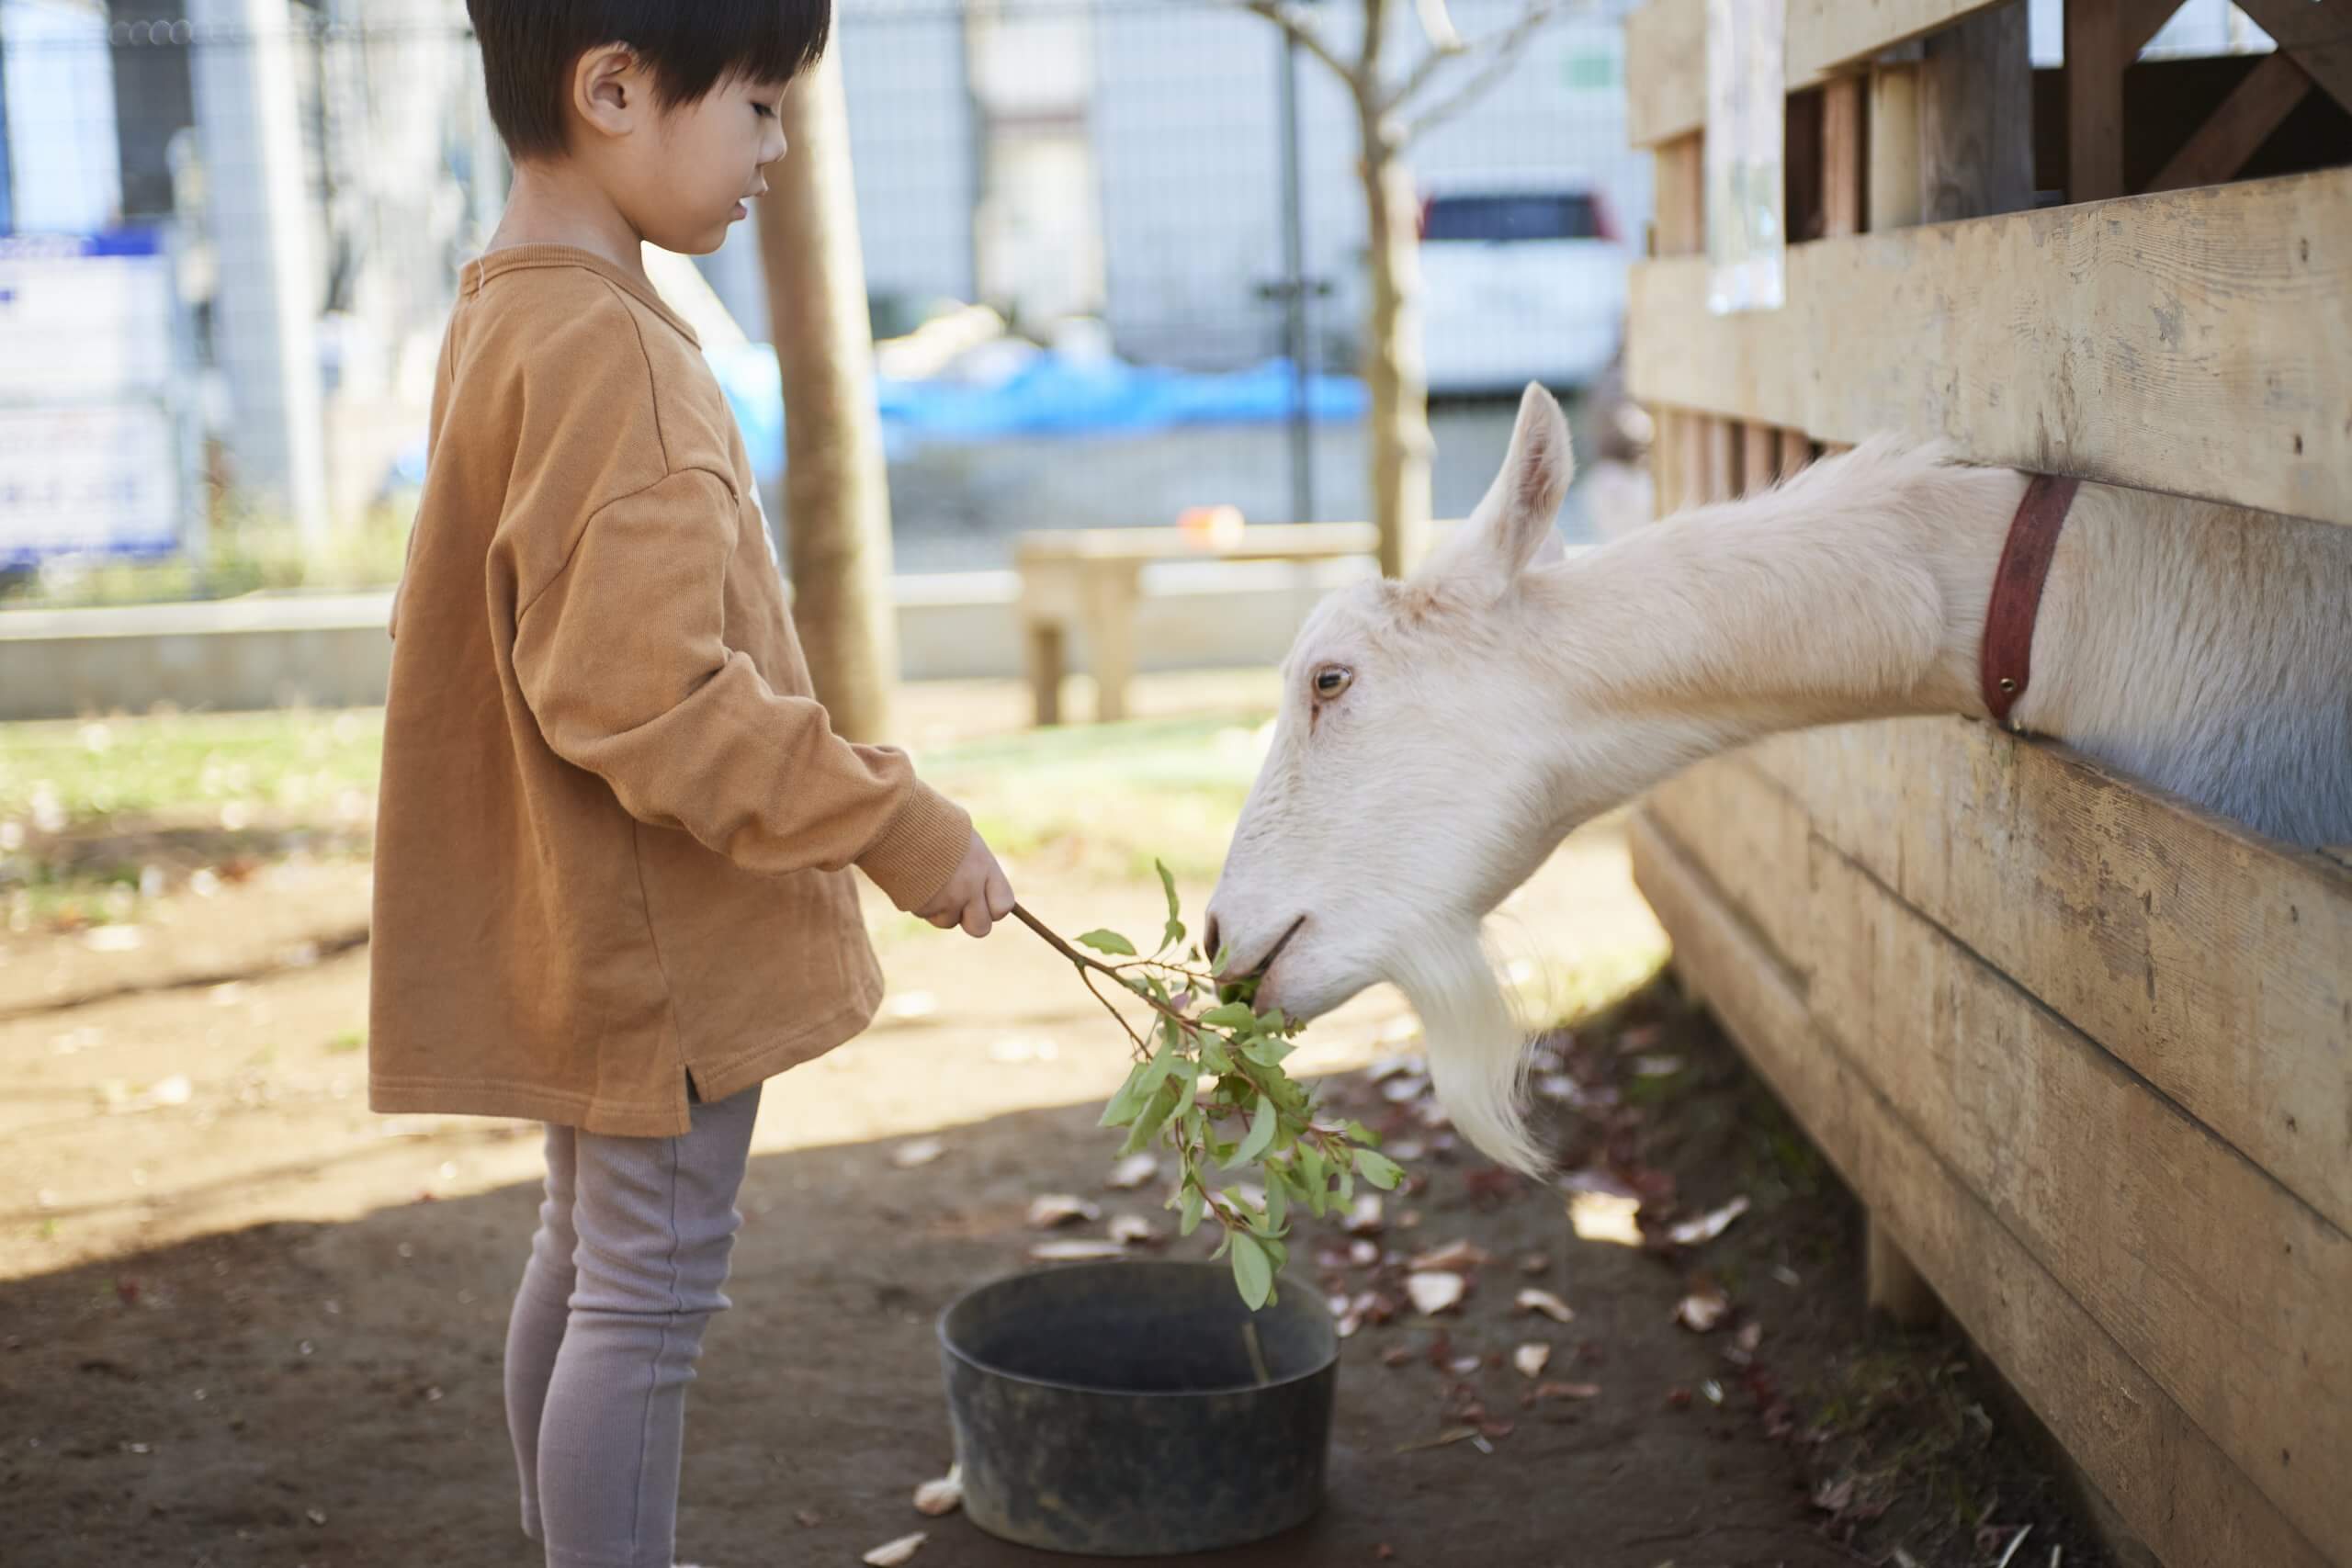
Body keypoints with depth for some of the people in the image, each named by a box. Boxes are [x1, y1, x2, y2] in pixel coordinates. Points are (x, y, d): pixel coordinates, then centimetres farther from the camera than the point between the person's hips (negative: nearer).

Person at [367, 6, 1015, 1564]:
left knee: (585, 1260, 22)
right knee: (652, 1297, 1)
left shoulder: (509, 317, 9)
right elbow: (646, 693, -29)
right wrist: (896, 827, -21)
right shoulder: (609, 352, -24)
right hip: (665, 943, -11)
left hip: (584, 925, 11)